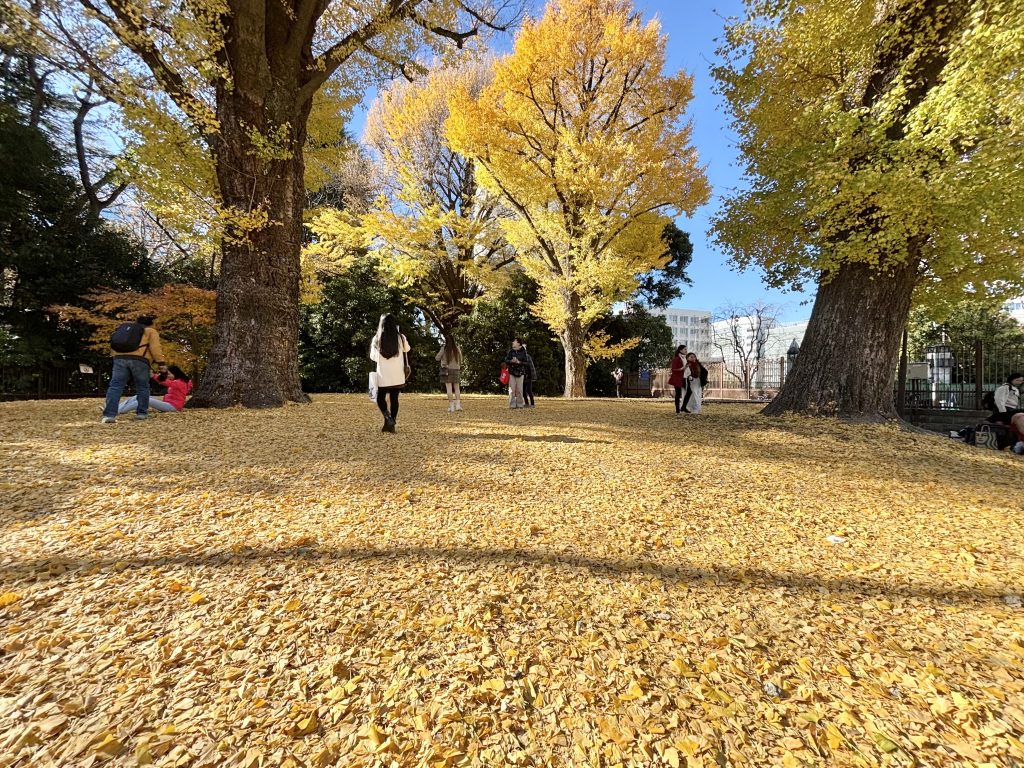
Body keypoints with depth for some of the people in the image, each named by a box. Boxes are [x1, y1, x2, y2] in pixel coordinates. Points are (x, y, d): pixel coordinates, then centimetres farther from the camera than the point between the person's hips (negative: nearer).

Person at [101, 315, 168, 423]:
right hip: (139, 360, -4)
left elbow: (113, 346, 28)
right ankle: (141, 414, 10)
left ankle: (109, 415, -10)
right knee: (142, 387, 8)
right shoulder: (151, 331, 17)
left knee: (115, 387, -1)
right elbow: (155, 347, 1)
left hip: (120, 358, 4)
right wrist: (161, 363, -3)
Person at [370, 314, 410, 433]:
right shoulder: (400, 338, -5)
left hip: (383, 376, -1)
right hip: (398, 376, 1)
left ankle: (387, 417, -13)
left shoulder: (377, 339, -5)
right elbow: (407, 349, 16)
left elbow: (373, 357, 5)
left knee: (380, 398, 12)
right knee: (394, 398, 9)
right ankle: (392, 424, 10)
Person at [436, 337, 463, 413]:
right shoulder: (457, 349, 3)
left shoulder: (444, 348, -6)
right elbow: (460, 359, 14)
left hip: (446, 370, -2)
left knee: (449, 388, -3)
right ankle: (458, 404, -1)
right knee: (456, 388, 11)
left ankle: (451, 407, -5)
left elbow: (437, 358, 0)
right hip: (455, 370, 3)